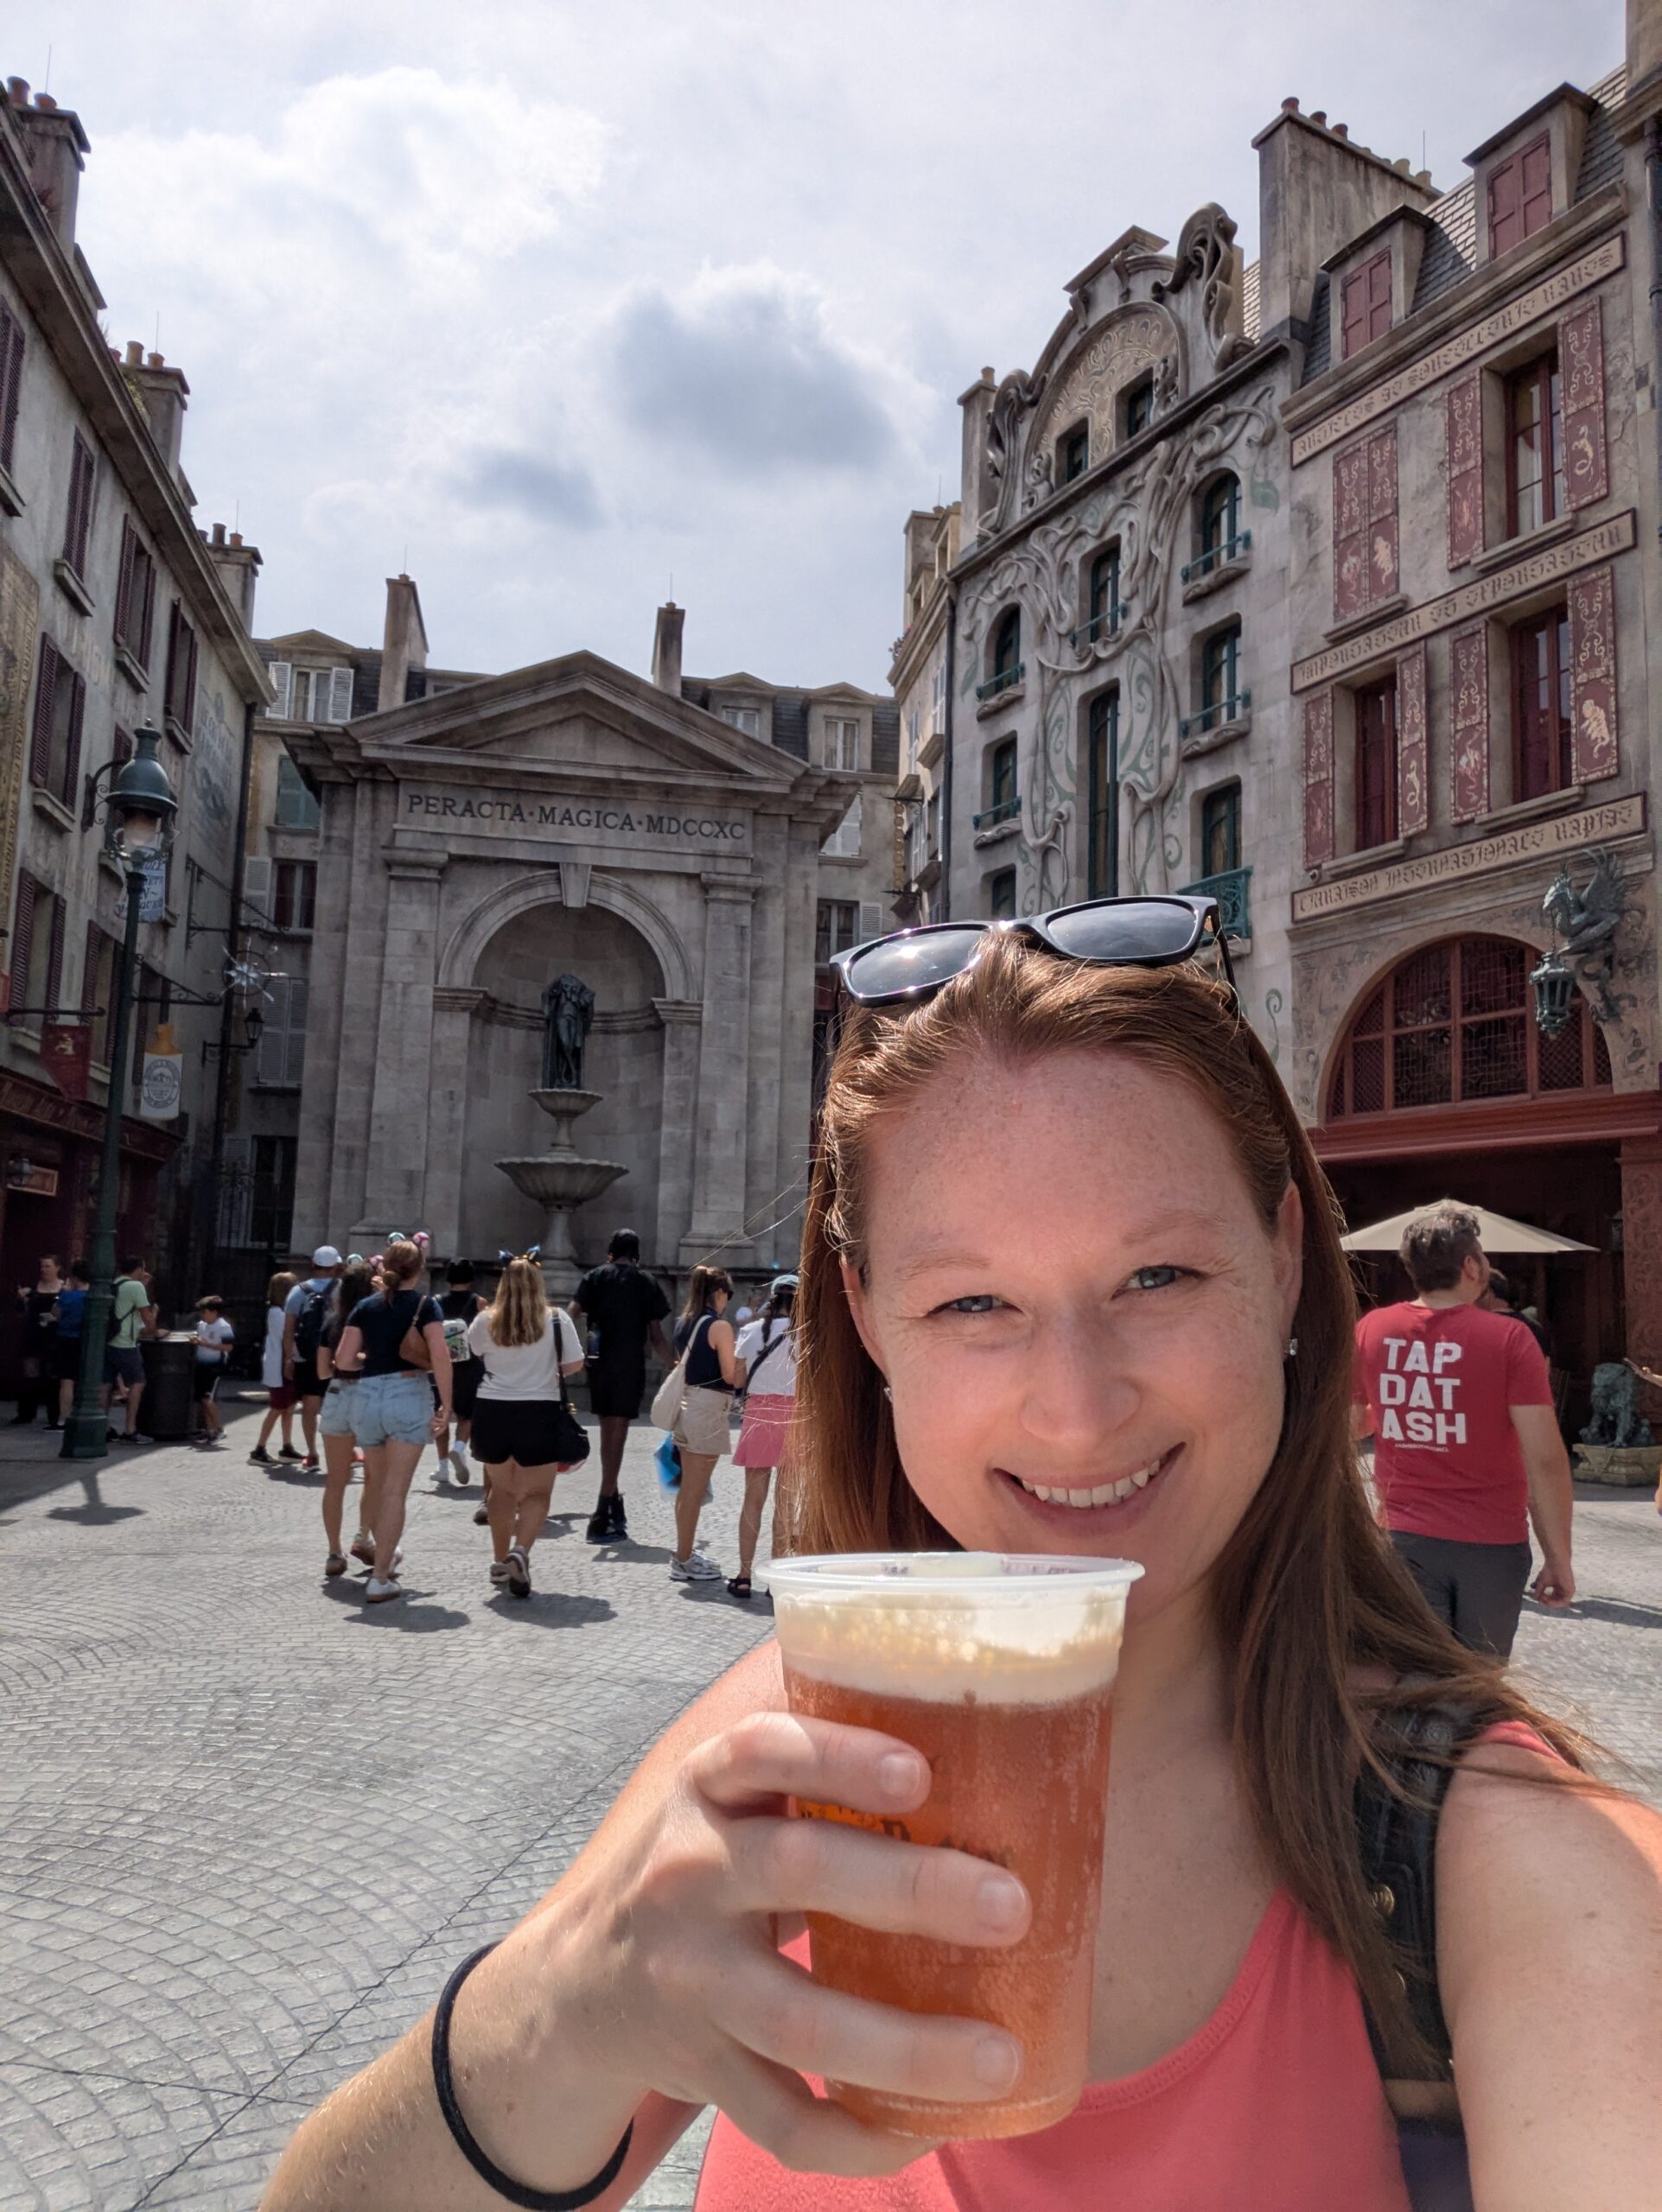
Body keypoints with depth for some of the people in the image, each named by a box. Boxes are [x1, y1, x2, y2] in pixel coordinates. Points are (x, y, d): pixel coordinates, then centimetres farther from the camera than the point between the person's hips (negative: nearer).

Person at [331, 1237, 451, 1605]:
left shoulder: (365, 1306, 9)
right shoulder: (424, 1304, -1)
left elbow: (343, 1360, 5)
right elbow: (439, 1357, -13)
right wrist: (446, 1404, -7)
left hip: (366, 1396, 4)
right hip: (407, 1395, -4)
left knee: (379, 1484, 21)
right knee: (395, 1490, -1)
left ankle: (386, 1553, 38)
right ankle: (380, 1579, -2)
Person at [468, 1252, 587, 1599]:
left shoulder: (484, 1322, -2)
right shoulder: (557, 1321, -8)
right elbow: (574, 1365, -4)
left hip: (492, 1411, 3)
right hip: (539, 1412, -3)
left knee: (501, 1488, 19)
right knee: (537, 1493, 3)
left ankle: (500, 1560, 27)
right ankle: (520, 1551, -19)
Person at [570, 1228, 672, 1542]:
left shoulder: (595, 1277, 7)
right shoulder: (645, 1282, 4)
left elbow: (572, 1315, -8)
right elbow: (656, 1337, 2)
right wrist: (676, 1368, 12)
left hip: (599, 1366, 2)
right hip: (630, 1367, -2)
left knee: (607, 1436, 17)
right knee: (616, 1438, -2)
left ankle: (614, 1506, 25)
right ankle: (601, 1520, -7)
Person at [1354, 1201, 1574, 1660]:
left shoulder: (1370, 1330, -1)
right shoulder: (1508, 1338, -10)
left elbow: (1349, 1426, 9)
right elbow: (1546, 1459, -13)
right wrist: (1559, 1559, -6)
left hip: (1404, 1538, 2)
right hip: (1492, 1546, -1)